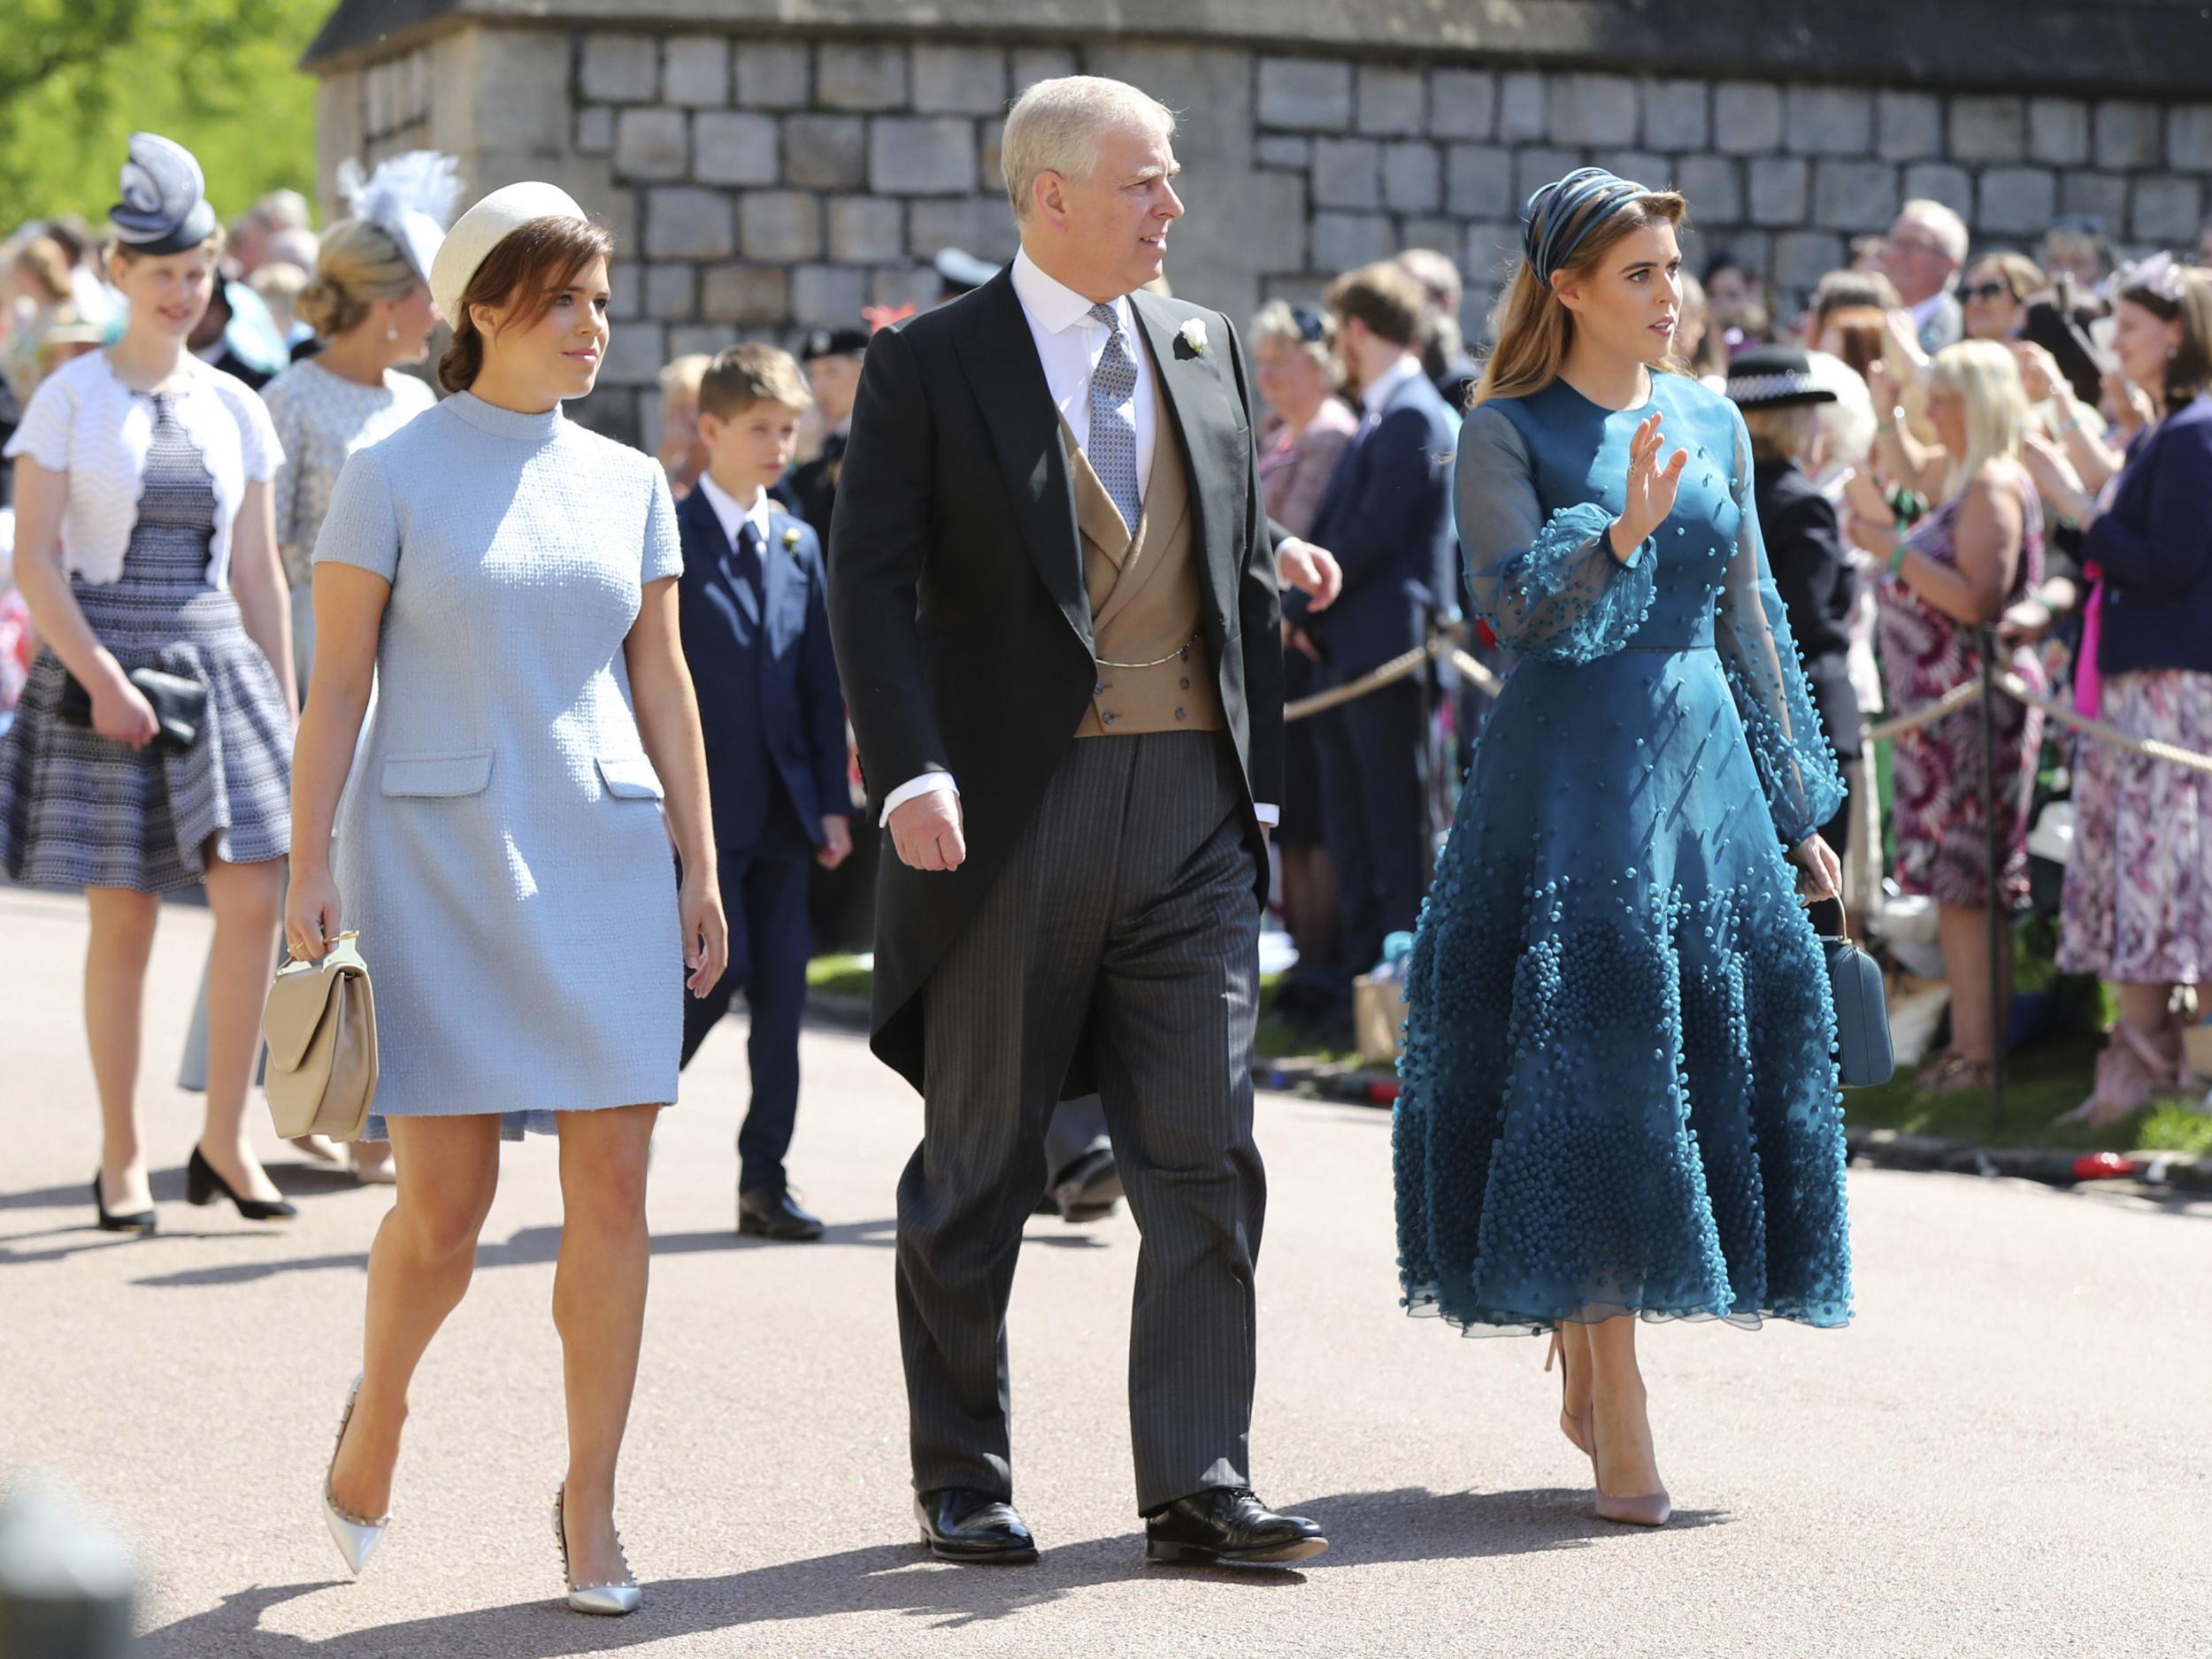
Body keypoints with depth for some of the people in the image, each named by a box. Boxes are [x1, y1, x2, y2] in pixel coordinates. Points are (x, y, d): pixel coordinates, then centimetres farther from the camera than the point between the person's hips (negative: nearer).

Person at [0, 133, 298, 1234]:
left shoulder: (235, 410, 10)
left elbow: (259, 575, 13)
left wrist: (284, 712, 9)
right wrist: (103, 678, -16)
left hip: (217, 665, 3)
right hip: (100, 664, -3)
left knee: (255, 897, -9)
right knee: (123, 922, -1)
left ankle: (224, 1140, 2)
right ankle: (121, 1156, 10)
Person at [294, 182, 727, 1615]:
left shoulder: (629, 483, 10)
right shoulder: (393, 476, -1)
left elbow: (663, 686, 13)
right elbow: (337, 686, -2)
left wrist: (701, 868, 9)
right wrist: (311, 866, -9)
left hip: (601, 860, 3)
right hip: (434, 856, -3)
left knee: (614, 1187, -4)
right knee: (446, 1203, -4)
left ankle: (591, 1502, 6)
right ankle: (377, 1411, 25)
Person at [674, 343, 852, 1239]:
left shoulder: (799, 544, 13)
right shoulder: (665, 538, -4)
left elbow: (822, 684, 14)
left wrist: (833, 801, 8)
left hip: (780, 806, 5)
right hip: (699, 802, -5)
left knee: (782, 984, 3)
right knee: (721, 967, -11)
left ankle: (764, 1178, 8)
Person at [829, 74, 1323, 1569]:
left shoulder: (1207, 350, 12)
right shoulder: (930, 365, -2)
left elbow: (1248, 575, 15)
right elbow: (872, 583, -7)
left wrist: (1257, 779, 10)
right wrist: (912, 772, -19)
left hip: (1190, 810, 4)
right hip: (1013, 813, -4)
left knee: (1209, 1159, -2)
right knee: (979, 1171, 6)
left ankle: (1199, 1487, 1)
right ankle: (964, 1483, 18)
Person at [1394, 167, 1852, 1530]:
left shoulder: (1713, 423, 13)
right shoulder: (1506, 431, -2)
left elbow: (1750, 618, 17)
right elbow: (1515, 601, -15)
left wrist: (1796, 802, 17)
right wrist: (1620, 530, -32)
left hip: (1705, 756, 5)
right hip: (1573, 768, -5)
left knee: (1722, 1039, 3)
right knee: (1584, 1064, -9)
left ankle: (1589, 1370, 21)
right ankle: (1619, 1418, -8)